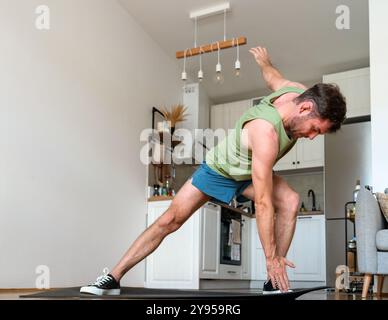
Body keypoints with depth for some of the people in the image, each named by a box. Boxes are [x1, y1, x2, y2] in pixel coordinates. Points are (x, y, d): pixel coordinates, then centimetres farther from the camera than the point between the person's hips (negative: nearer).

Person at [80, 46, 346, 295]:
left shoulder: (301, 93, -22)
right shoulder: (265, 132, -44)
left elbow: (273, 77, 4)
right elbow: (263, 203, -41)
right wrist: (272, 257, -36)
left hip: (251, 172, 6)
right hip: (219, 169, -6)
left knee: (290, 202, -21)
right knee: (169, 221, -8)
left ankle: (274, 282, -15)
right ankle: (113, 278, 1)